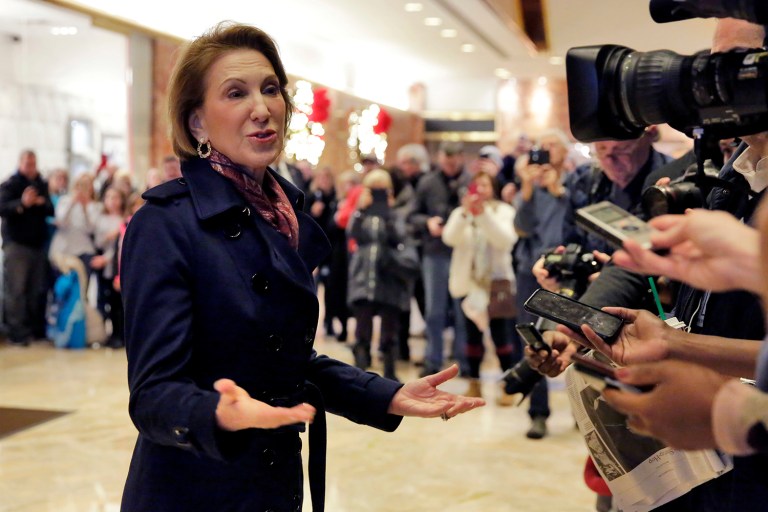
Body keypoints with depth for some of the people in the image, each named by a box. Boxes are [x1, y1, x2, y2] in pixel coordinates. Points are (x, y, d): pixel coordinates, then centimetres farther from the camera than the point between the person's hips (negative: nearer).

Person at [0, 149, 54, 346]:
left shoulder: (42, 185, 13)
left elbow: (51, 210, 10)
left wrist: (42, 203, -11)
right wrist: (22, 203, -30)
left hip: (38, 243, 5)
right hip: (16, 244, -5)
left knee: (37, 289, 7)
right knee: (16, 290, -7)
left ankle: (36, 328, 15)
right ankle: (17, 332, -5)